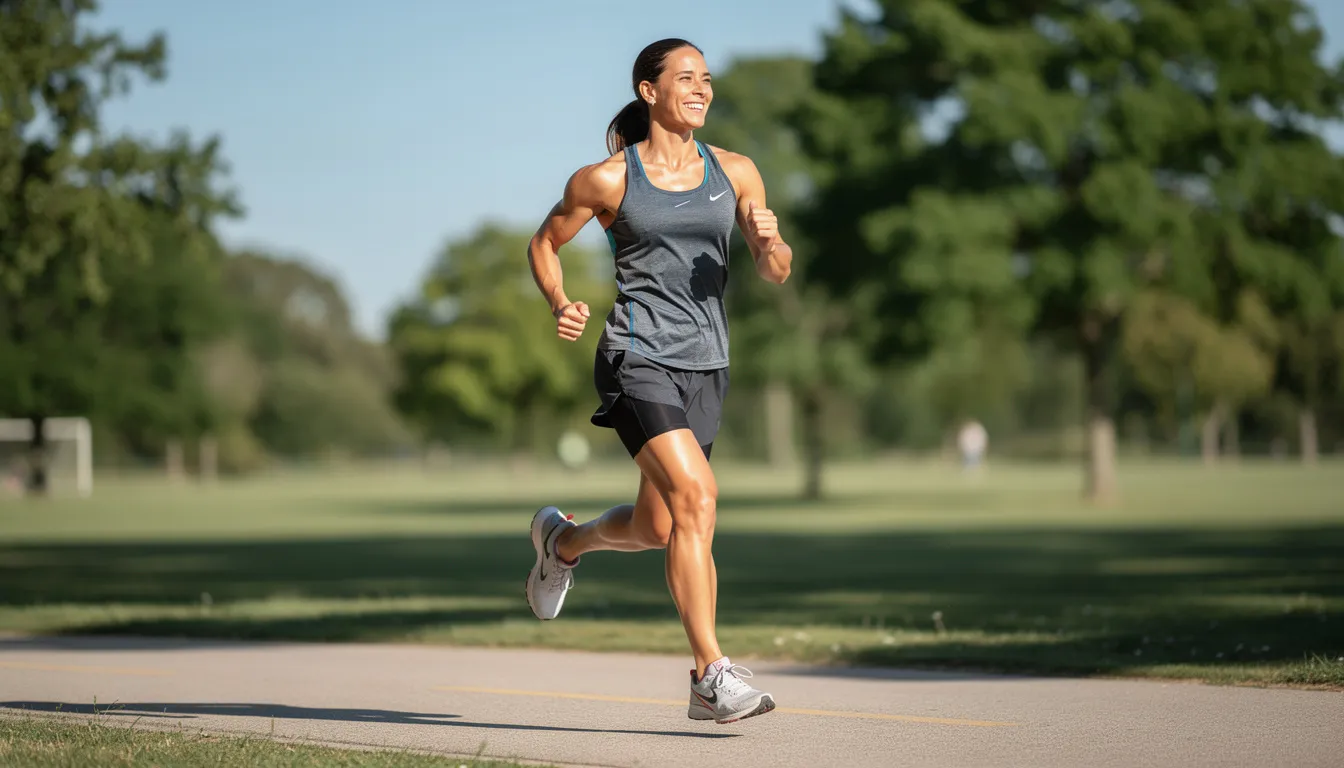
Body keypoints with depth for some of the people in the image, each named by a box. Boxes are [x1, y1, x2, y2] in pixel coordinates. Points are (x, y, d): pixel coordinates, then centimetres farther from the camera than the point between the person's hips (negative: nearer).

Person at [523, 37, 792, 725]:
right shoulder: (606, 179, -1)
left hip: (706, 365, 5)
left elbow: (775, 272, 11)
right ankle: (713, 674, -22)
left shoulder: (735, 172, 9)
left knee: (655, 528, 13)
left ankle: (563, 540, 47)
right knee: (695, 495, -24)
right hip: (637, 357, -5)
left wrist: (771, 241, -13)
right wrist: (560, 305, -7)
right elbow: (544, 244, 11)